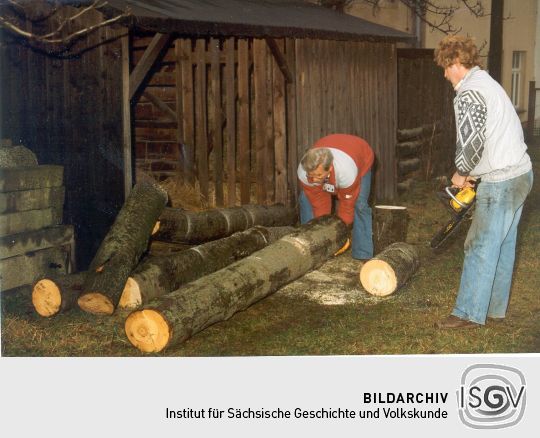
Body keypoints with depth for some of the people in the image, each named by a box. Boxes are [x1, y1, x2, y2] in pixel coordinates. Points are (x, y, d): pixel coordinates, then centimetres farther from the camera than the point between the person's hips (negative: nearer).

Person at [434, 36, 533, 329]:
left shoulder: (469, 92, -15)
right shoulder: (487, 83, 17)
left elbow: (471, 140, -22)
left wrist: (461, 173, -5)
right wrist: (473, 173, 15)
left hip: (501, 182, -10)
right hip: (520, 173, 10)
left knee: (481, 248, -2)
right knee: (503, 245, 15)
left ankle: (469, 313, 5)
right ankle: (494, 307, 24)